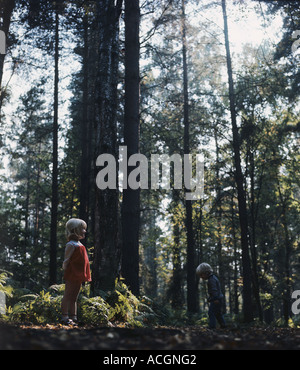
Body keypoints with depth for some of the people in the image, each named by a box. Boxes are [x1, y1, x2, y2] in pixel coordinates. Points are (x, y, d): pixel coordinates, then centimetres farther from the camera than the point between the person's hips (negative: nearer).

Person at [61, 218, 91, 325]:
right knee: (68, 296, -4)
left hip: (78, 276, 9)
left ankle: (73, 317, 18)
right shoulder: (71, 244, -11)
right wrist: (66, 272, -16)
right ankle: (64, 317, -1)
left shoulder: (79, 244, 18)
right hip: (72, 275, -9)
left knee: (74, 297, 13)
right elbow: (66, 261, -13)